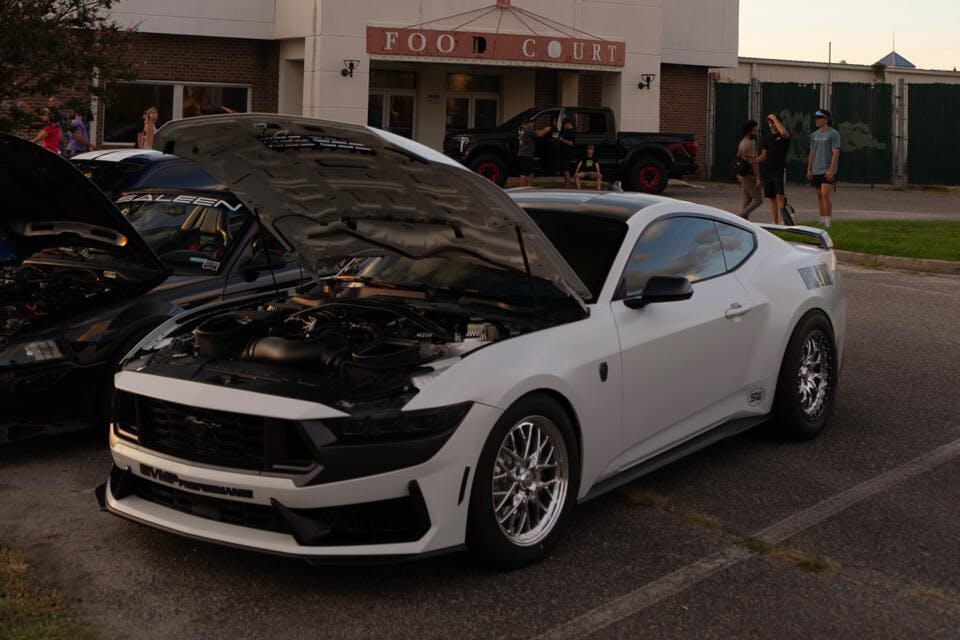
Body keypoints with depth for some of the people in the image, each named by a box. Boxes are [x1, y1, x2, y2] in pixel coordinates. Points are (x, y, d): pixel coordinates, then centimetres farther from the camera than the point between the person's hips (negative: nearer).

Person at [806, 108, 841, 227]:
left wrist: (831, 170, -19)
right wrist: (809, 169, 11)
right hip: (816, 171, 7)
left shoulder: (833, 134, -7)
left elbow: (836, 153, -12)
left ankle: (827, 223, -15)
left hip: (827, 171, -7)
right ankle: (822, 221, 16)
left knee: (825, 195, -16)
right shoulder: (814, 135, 14)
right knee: (819, 196, 9)